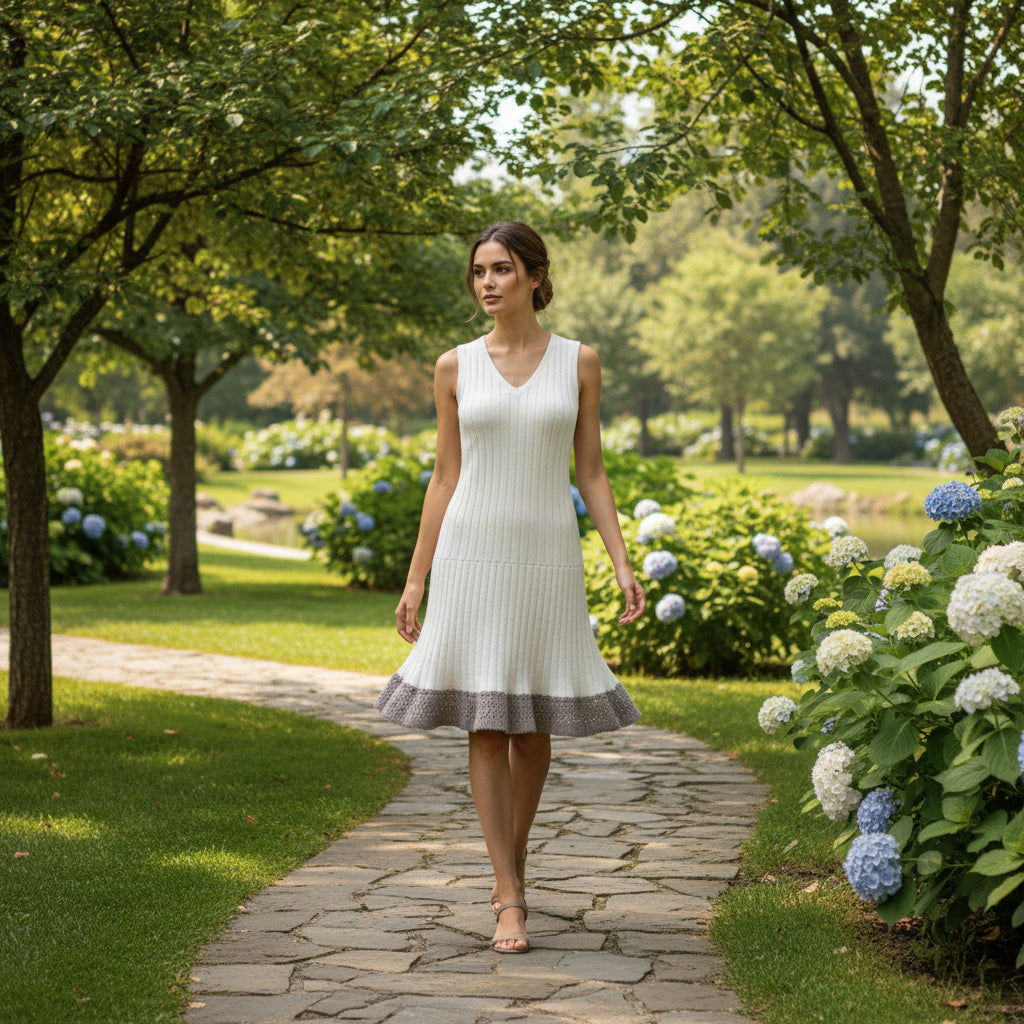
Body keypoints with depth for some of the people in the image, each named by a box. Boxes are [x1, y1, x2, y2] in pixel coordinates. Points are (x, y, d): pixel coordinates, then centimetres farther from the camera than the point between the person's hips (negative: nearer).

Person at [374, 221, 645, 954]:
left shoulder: (579, 362, 4)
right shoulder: (456, 367, 4)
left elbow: (591, 472, 5)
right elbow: (445, 477, 7)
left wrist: (623, 564, -4)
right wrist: (416, 578, 4)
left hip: (547, 558, 1)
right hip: (472, 556, 0)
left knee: (534, 725, 8)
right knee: (486, 727, -3)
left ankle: (512, 861, 30)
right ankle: (511, 901, -1)